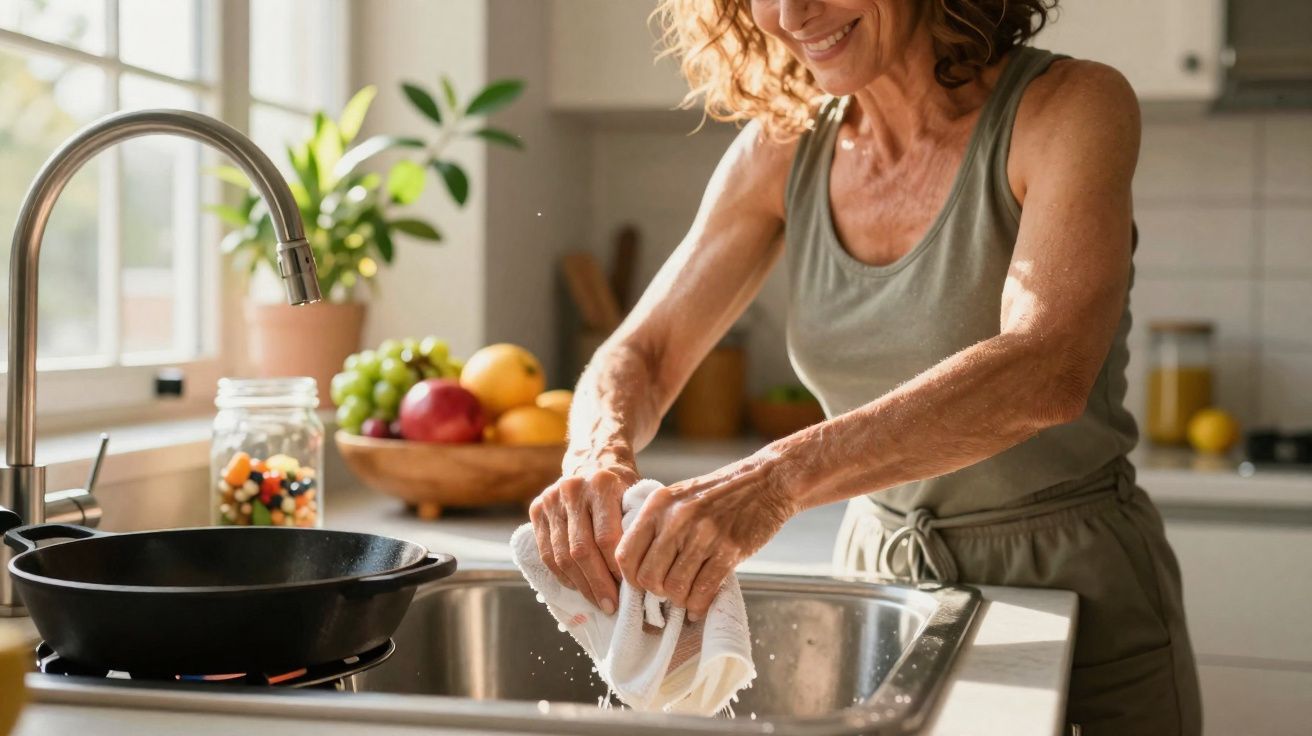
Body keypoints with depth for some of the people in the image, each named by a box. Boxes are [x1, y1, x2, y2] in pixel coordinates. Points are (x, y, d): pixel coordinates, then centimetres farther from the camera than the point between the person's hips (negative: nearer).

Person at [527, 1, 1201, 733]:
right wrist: (599, 453, -24)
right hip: (880, 586, 4)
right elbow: (641, 356, -2)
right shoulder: (784, 149, -3)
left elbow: (1045, 373, -31)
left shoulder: (1072, 106, -17)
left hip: (1077, 595, -4)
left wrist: (778, 479, -42)